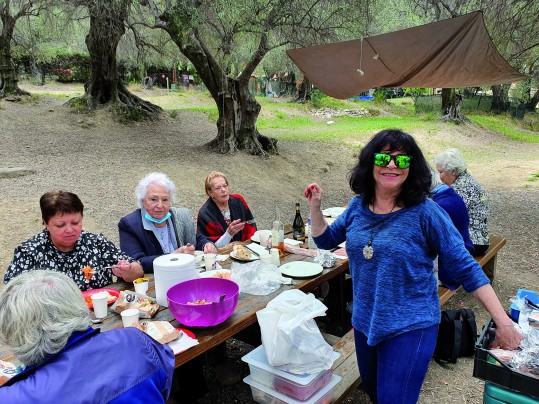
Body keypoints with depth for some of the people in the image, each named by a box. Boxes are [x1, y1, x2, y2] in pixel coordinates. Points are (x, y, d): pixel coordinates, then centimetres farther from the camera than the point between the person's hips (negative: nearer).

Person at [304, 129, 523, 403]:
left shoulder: (425, 213, -17)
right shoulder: (358, 206, -3)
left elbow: (465, 269, -13)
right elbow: (326, 240, 11)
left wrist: (504, 323, -16)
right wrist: (315, 207, -4)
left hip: (410, 329, -5)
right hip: (364, 323, 5)